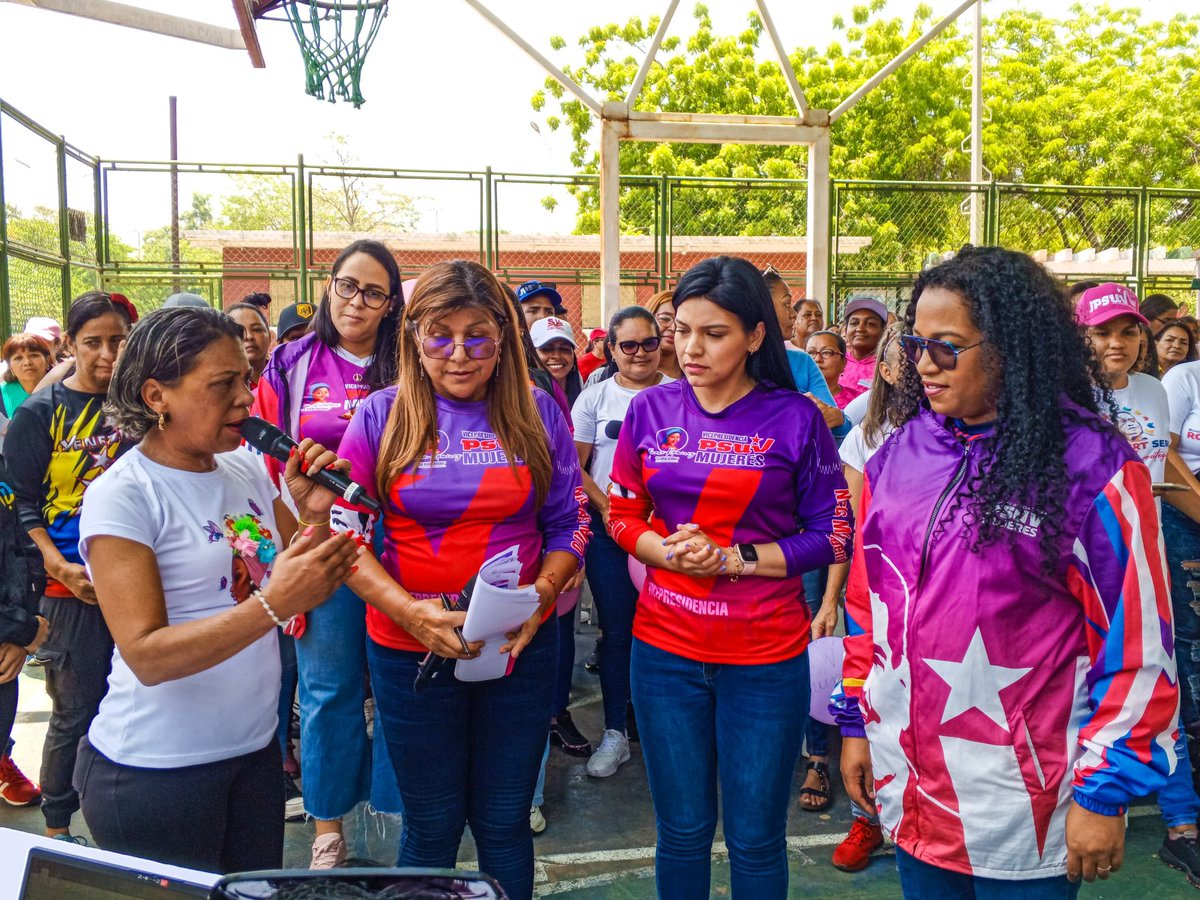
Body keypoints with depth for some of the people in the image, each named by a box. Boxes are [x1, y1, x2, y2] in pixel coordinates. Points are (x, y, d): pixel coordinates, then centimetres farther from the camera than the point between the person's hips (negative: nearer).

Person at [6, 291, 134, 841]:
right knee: (75, 712, 5)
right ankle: (57, 827, 24)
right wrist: (62, 568, -14)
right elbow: (21, 502, -3)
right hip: (71, 587, -2)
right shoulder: (40, 413, -1)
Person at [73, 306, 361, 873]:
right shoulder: (121, 495, -15)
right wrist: (272, 605, -32)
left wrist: (315, 513, -10)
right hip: (154, 770, -6)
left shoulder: (247, 470, 3)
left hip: (255, 750, 6)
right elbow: (146, 656, -22)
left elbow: (302, 585, 7)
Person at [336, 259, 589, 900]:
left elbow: (568, 524, 3)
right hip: (408, 649, -1)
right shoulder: (383, 415, -4)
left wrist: (542, 594, -15)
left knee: (505, 822, 15)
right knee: (432, 825, 15)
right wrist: (410, 611, -20)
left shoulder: (536, 412, -1)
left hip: (520, 648, 1)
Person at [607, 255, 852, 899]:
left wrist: (734, 558, -15)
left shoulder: (795, 418, -7)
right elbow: (623, 517, 7)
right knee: (682, 829, 15)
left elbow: (832, 535, -4)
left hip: (767, 657, -2)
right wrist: (667, 551, -14)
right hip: (665, 650, 2)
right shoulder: (651, 410, 1)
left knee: (756, 838, 11)